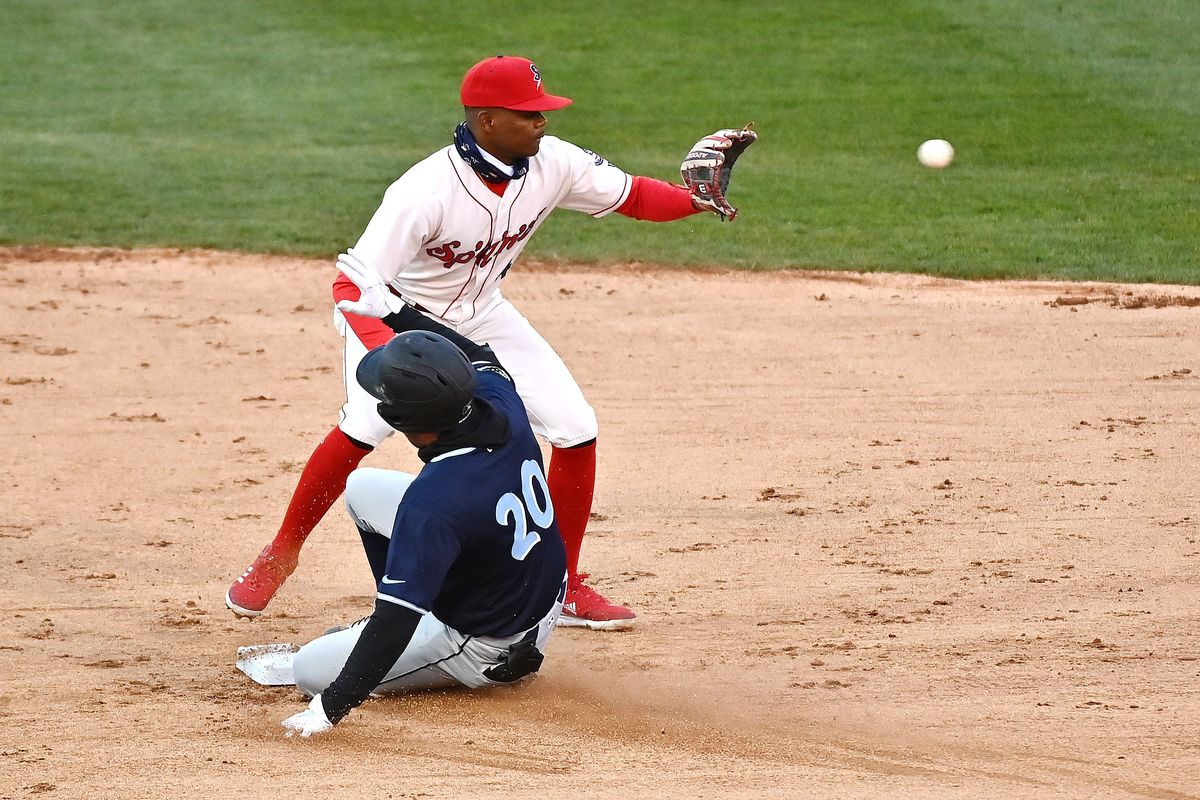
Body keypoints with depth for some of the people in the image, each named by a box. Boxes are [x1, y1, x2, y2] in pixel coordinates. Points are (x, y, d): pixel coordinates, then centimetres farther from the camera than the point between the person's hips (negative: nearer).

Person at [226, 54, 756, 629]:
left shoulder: (552, 163, -17)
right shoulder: (425, 191, -35)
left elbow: (630, 195, -3)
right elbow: (354, 285, -36)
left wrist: (697, 199, -22)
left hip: (482, 317, 6)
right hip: (398, 315, -6)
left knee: (576, 430, -4)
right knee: (364, 426, -27)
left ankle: (563, 586, 12)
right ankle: (279, 557, -6)